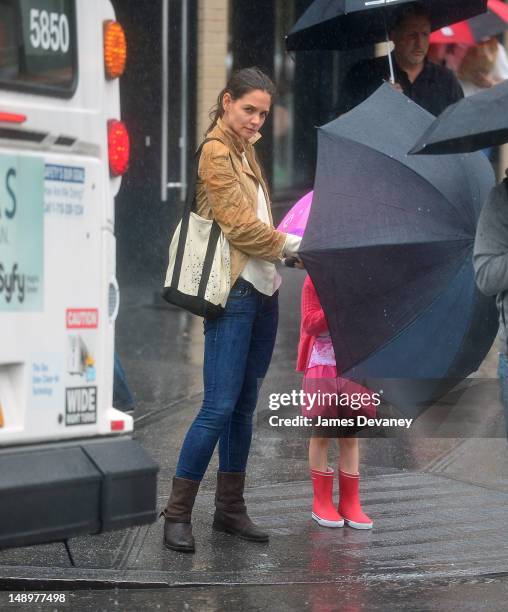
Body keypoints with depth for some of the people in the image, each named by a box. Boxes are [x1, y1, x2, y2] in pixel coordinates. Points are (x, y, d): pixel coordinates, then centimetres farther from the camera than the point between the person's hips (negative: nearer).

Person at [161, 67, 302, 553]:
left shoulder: (246, 151, 18)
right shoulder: (216, 153, -8)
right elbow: (240, 226, -14)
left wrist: (280, 249, 9)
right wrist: (293, 244, -7)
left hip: (262, 291, 9)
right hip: (233, 292, -9)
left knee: (245, 404, 11)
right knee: (220, 406, -10)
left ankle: (230, 508, 18)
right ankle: (177, 514, -3)